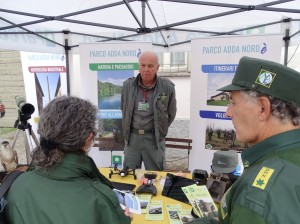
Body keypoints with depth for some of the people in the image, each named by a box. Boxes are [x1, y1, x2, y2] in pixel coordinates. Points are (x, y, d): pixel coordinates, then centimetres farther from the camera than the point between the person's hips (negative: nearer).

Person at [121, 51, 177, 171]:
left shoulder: (167, 87, -8)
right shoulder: (128, 85, 0)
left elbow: (171, 114, 5)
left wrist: (160, 131, 9)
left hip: (154, 138, -2)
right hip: (132, 137, 2)